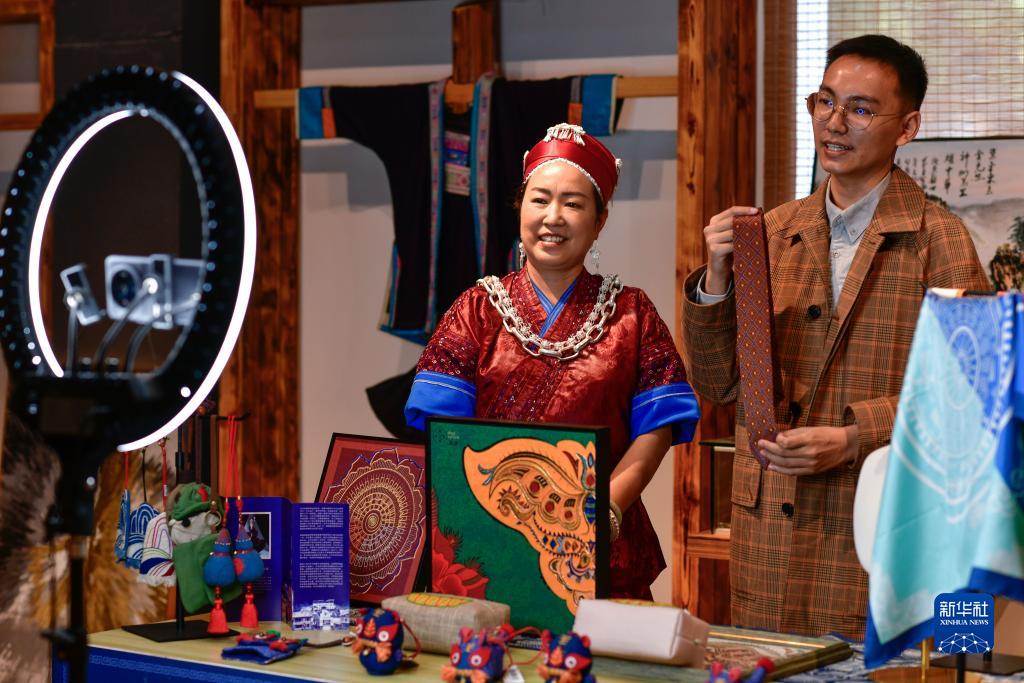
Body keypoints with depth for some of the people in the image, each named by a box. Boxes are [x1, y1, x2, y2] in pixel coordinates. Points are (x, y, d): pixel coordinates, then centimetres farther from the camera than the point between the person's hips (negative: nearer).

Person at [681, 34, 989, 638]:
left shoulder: (937, 239, -3)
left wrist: (853, 438, -17)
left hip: (877, 530, -4)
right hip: (768, 529, 4)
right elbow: (721, 384, 11)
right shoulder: (774, 232, 11)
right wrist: (717, 279, -4)